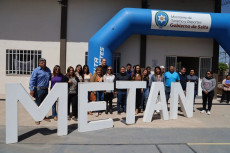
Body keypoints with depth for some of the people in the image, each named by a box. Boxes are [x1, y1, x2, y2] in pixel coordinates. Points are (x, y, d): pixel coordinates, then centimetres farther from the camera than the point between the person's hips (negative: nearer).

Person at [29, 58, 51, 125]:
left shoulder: (48, 70, 11)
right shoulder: (36, 71, -7)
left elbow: (50, 78, 27)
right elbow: (32, 80, -11)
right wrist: (32, 90, -18)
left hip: (46, 89, 6)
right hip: (38, 90, -5)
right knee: (38, 104, 0)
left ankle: (44, 116, 28)